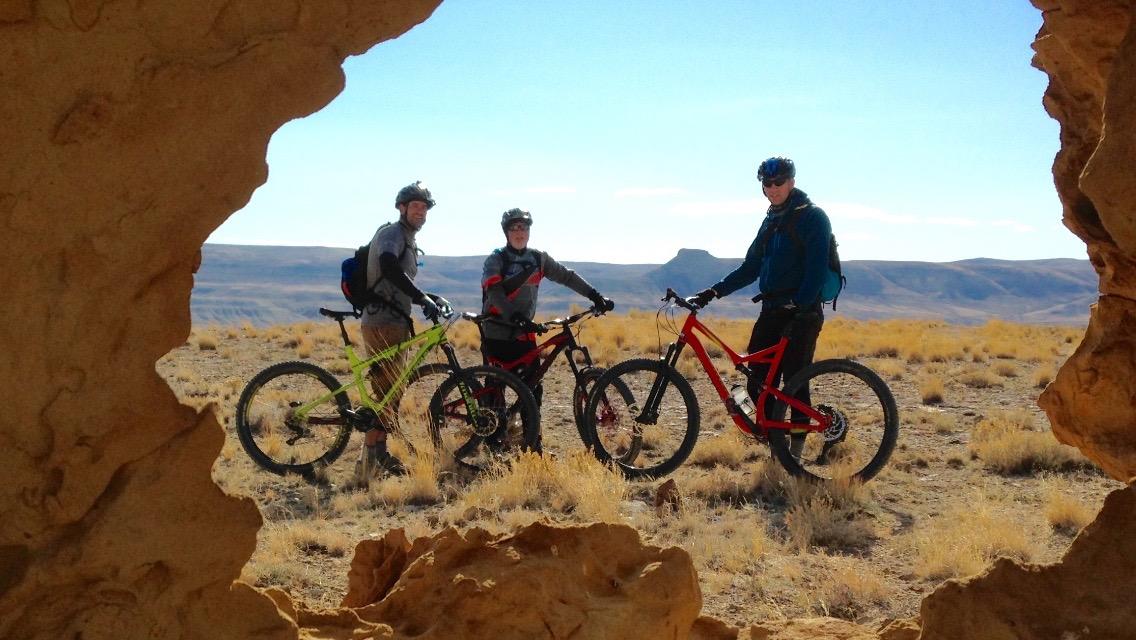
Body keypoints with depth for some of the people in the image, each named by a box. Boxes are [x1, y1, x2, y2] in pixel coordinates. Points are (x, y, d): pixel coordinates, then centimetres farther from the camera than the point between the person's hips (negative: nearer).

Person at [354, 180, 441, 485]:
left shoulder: (408, 240, 22)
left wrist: (428, 300, 22)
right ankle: (367, 465, -14)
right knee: (386, 391, -13)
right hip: (382, 324, -10)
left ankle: (380, 452, 24)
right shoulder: (391, 233, -10)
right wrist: (423, 299, -32)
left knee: (392, 391, 15)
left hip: (396, 324, 10)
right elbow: (389, 268, -31)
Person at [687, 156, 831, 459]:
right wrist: (714, 291, 9)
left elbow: (817, 269, -14)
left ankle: (796, 448, 2)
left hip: (801, 313, -7)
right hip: (772, 310, 7)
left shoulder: (812, 217, -5)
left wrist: (799, 306, -25)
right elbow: (751, 268, 19)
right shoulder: (771, 220, 18)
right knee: (759, 383, 1)